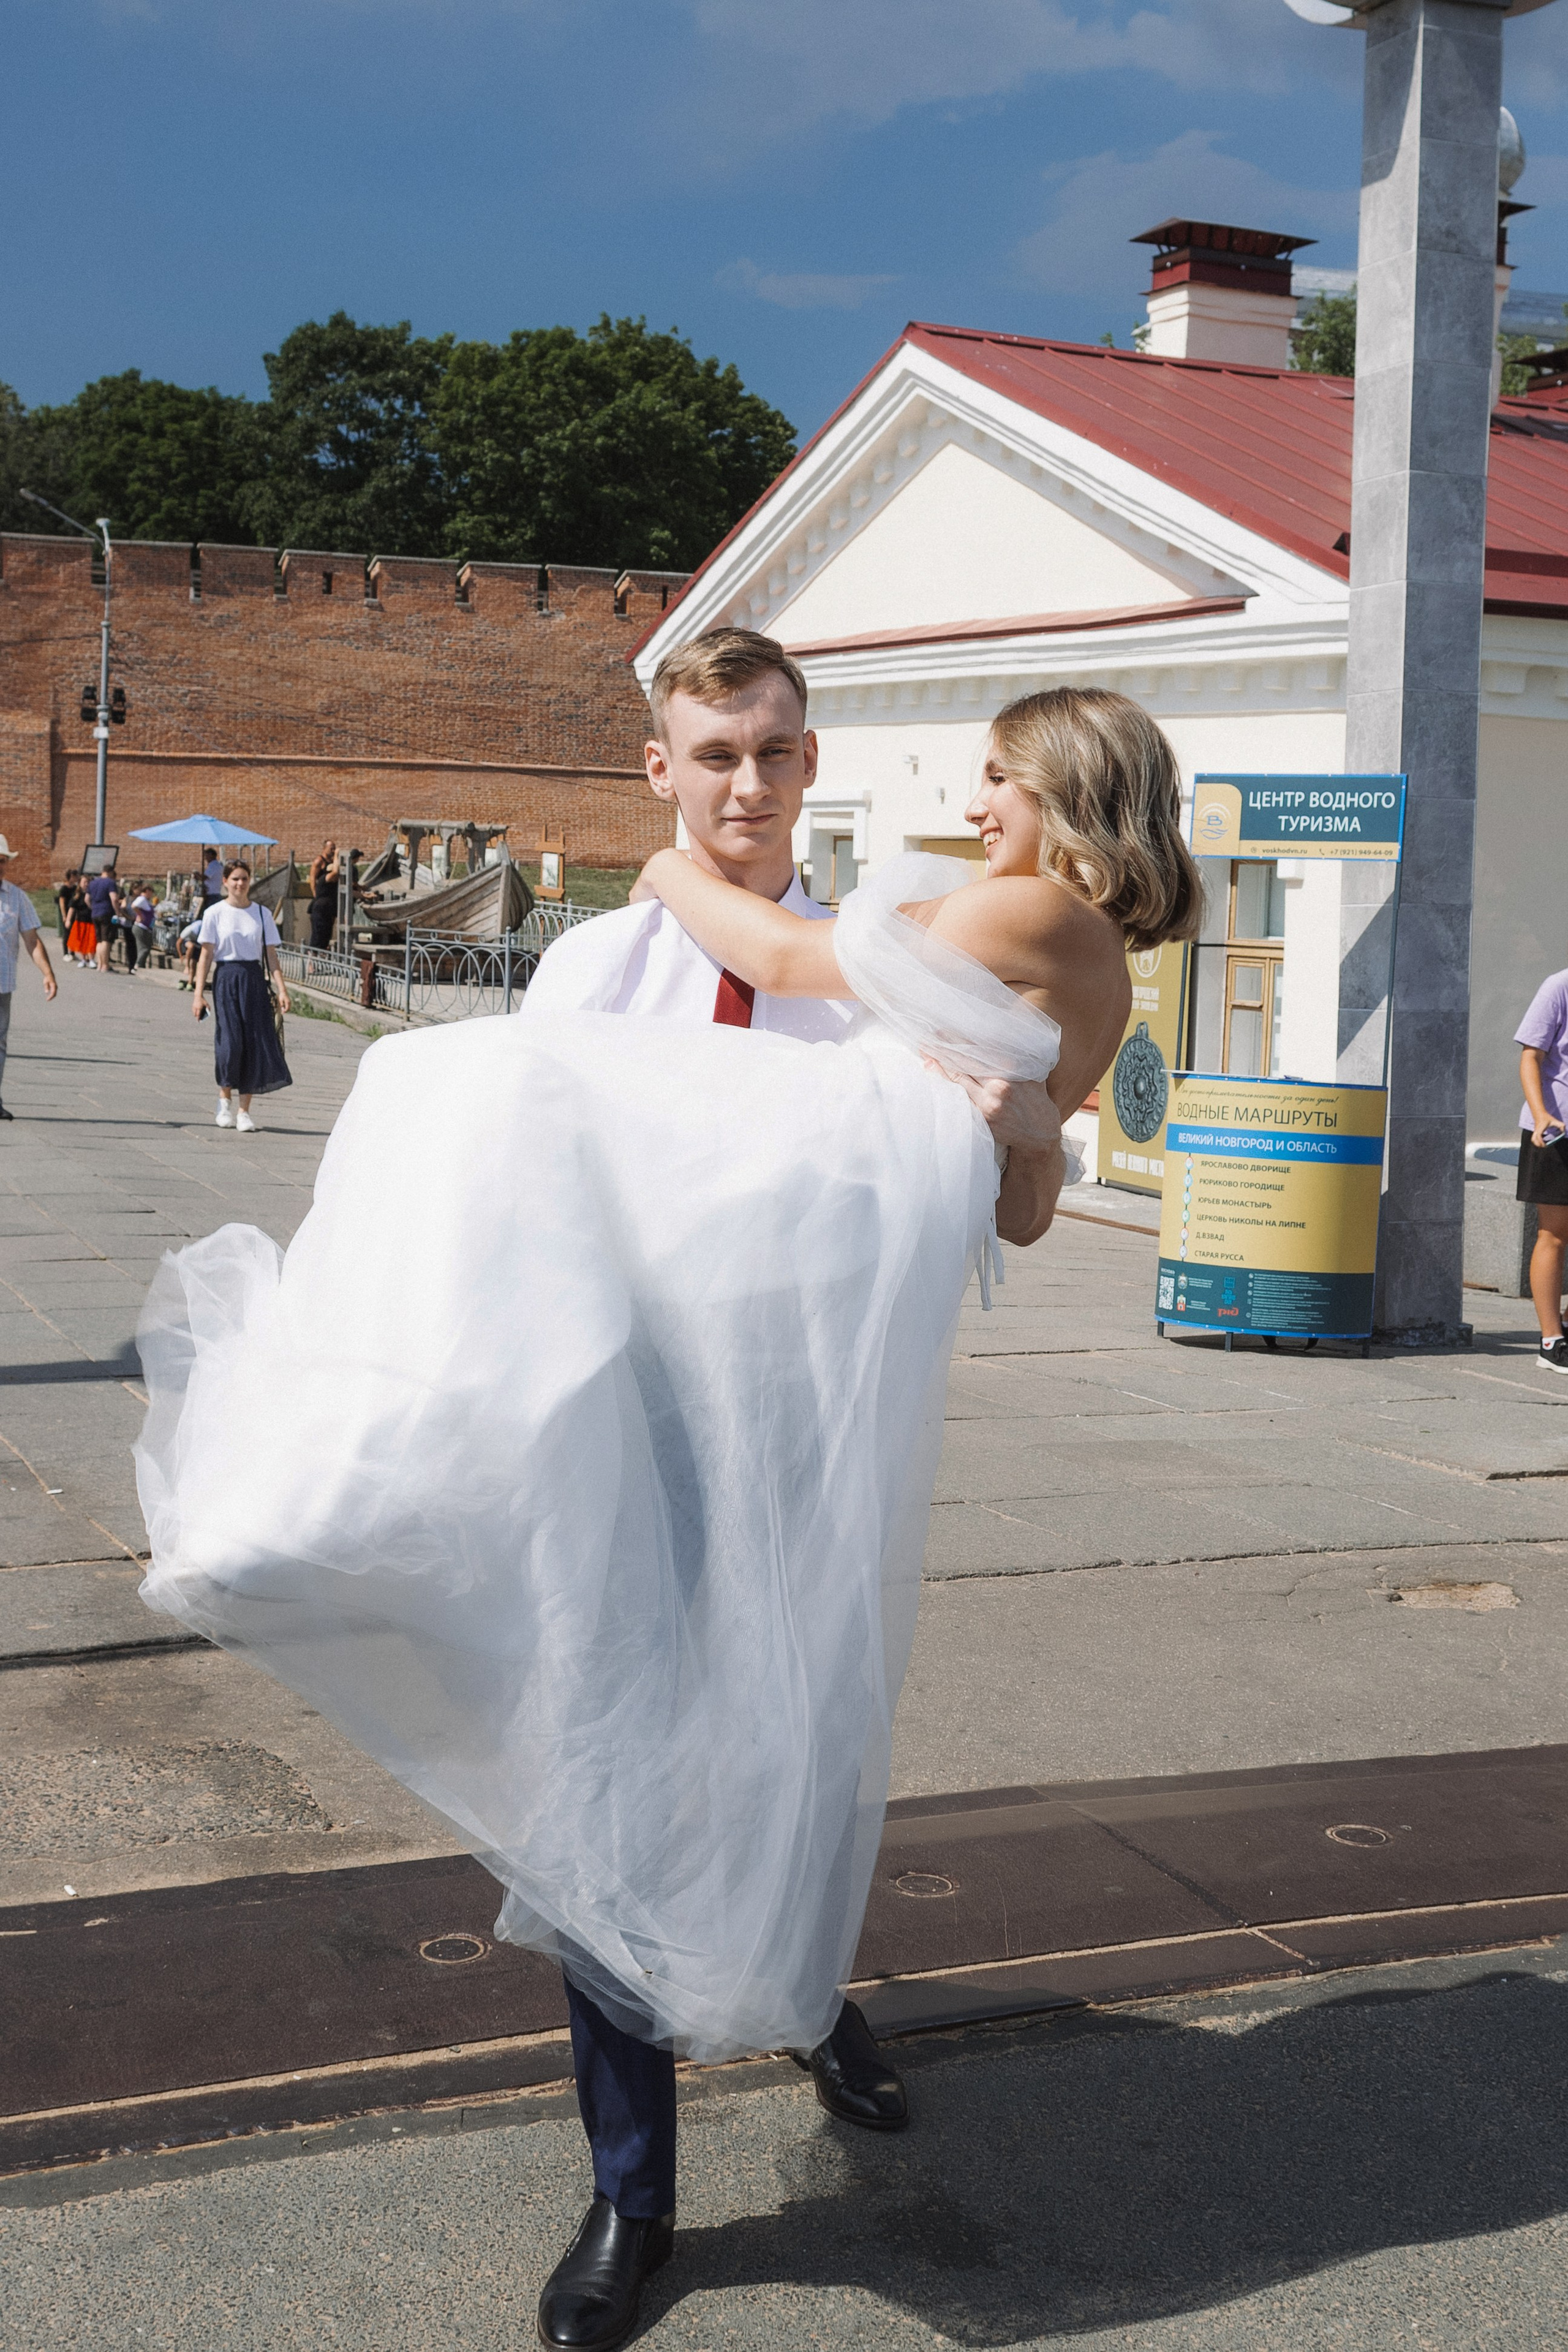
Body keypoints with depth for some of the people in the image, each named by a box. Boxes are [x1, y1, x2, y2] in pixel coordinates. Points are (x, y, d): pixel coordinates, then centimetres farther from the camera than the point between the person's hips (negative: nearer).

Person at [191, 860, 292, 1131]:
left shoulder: (262, 914, 9)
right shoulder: (215, 914, 3)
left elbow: (271, 956, 8)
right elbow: (206, 956, 1)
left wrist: (282, 989, -3)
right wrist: (199, 993, -5)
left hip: (254, 981, 2)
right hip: (225, 979, -2)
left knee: (256, 1044, -4)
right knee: (230, 1041, -12)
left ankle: (245, 1111, 3)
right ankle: (225, 1098, 14)